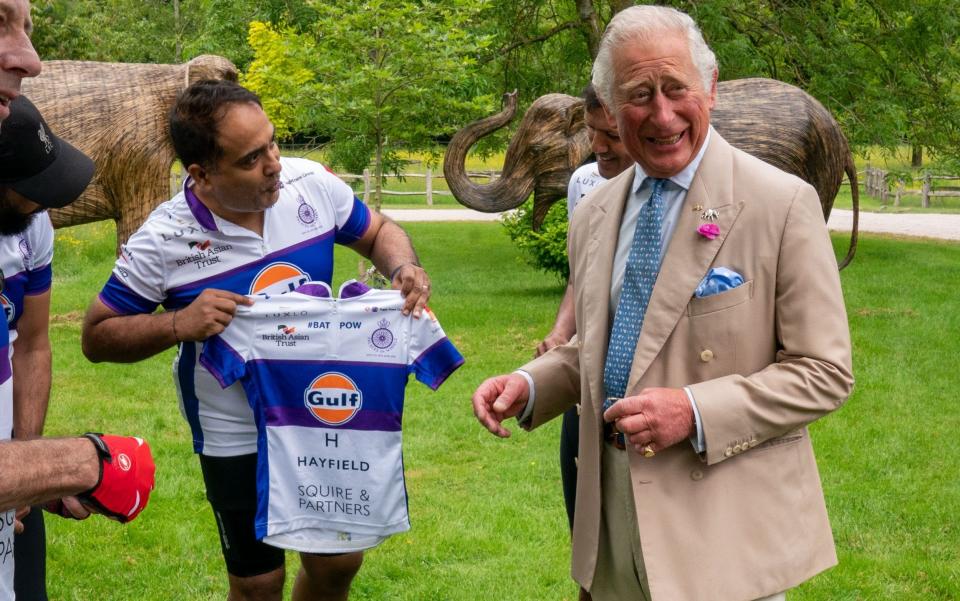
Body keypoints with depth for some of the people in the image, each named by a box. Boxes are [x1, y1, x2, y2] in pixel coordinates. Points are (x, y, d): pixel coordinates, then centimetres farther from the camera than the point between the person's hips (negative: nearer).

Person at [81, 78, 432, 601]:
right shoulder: (163, 241, -21)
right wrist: (179, 324, -28)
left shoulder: (311, 185, -14)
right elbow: (97, 336, -11)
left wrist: (405, 269, -19)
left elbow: (377, 232, 4)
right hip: (235, 436, -3)